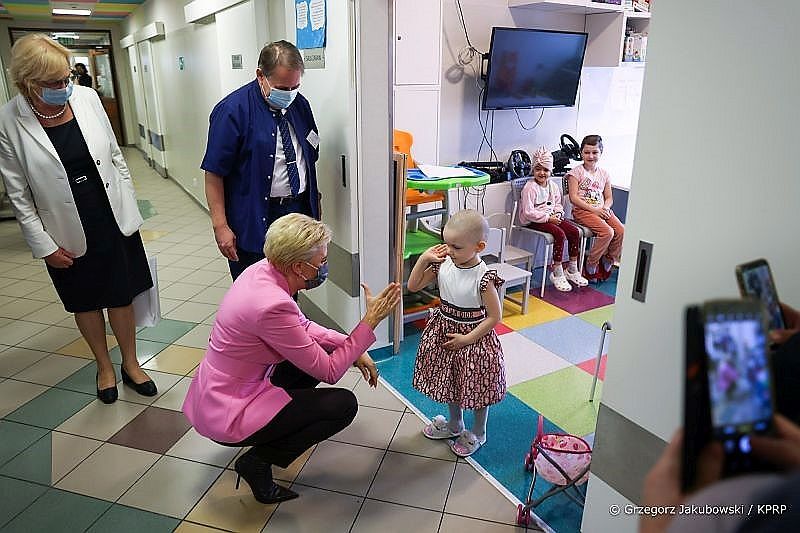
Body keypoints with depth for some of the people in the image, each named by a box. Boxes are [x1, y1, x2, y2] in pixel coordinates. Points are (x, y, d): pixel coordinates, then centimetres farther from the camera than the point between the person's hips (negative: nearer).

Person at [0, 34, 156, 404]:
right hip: (68, 233, -1)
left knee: (122, 295, 12)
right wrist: (43, 245, -7)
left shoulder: (86, 98, -7)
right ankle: (104, 366, 38)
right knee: (86, 302, 17)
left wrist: (130, 208, 5)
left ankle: (130, 364, 33)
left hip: (114, 220, 2)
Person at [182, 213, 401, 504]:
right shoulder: (271, 305, -33)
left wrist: (354, 349, 0)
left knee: (323, 349, 12)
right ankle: (258, 461, 0)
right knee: (344, 404, -8)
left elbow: (303, 327, 9)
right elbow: (328, 372, -22)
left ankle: (286, 421, 19)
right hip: (227, 415, -9)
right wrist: (370, 321, -19)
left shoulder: (263, 271, -6)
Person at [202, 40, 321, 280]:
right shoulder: (232, 110, -13)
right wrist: (220, 226, -17)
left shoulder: (299, 104, 7)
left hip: (299, 212, 6)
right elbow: (214, 174, -14)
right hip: (253, 221, -5)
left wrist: (314, 200, 15)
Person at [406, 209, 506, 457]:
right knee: (450, 381, 24)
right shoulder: (443, 264, -10)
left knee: (476, 387, 15)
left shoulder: (483, 277, -25)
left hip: (473, 339, -6)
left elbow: (494, 316, -19)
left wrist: (467, 339, -19)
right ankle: (455, 424, 49)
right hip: (444, 331, 6)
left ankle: (478, 433, 40)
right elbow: (413, 286, -4)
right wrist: (424, 259, -15)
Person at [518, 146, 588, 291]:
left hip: (551, 217, 8)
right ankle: (557, 273, -18)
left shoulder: (553, 186, 10)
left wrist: (558, 214, -3)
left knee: (575, 231, -9)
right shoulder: (530, 188, -14)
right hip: (534, 221, -8)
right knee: (560, 234, -27)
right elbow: (528, 212, -20)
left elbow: (558, 204, 21)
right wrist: (548, 218, -20)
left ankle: (572, 270, 4)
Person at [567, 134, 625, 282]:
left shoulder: (604, 174, 15)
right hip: (582, 210, -5)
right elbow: (574, 197, -10)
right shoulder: (577, 172, -1)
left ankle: (607, 263, 1)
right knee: (607, 232, -27)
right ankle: (591, 265, -9)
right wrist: (594, 209, -16)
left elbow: (609, 198, 15)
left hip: (602, 210, 6)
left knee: (622, 231, -18)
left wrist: (605, 208, -9)